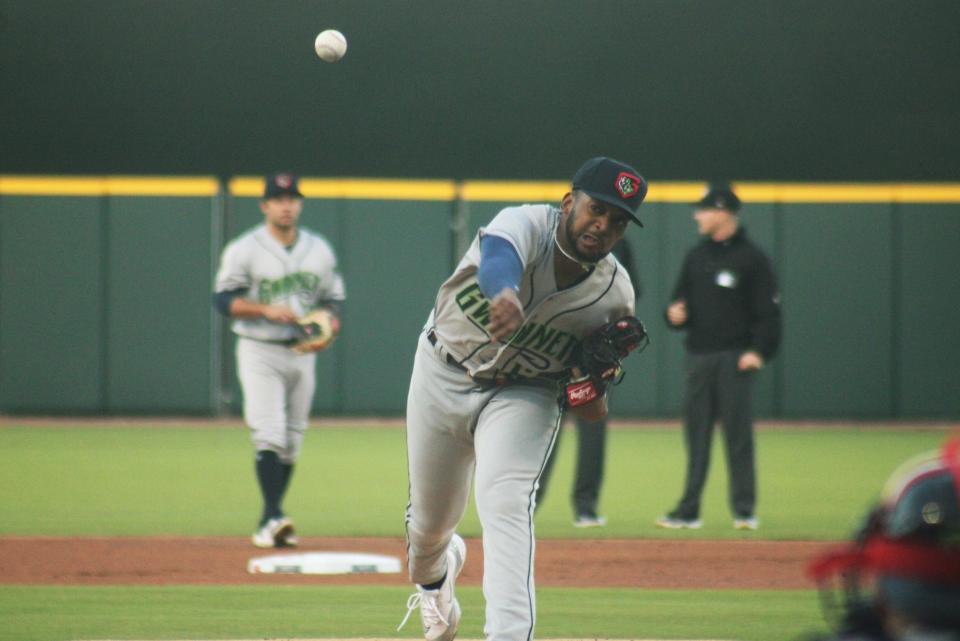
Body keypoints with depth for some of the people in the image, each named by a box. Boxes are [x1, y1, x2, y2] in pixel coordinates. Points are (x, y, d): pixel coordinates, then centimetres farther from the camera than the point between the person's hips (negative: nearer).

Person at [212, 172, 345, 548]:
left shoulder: (320, 250, 9)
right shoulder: (243, 250, -5)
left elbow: (333, 300, 14)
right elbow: (224, 299, -9)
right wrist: (267, 309, -22)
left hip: (302, 352, 5)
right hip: (259, 351, -5)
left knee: (293, 439, 6)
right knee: (269, 433, -17)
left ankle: (268, 524, 13)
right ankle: (273, 516, -24)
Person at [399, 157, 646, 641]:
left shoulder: (615, 297, -16)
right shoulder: (527, 224, -28)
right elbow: (499, 254, -54)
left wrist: (590, 393, -23)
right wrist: (505, 294, -76)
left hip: (523, 396, 0)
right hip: (442, 378, 0)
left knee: (506, 504, -25)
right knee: (430, 520, 15)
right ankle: (433, 575, 53)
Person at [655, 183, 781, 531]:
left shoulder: (751, 258, -3)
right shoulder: (696, 257, 15)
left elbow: (769, 310, -6)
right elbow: (681, 300, 21)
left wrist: (759, 351, -16)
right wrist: (675, 315, -2)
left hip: (734, 358, -6)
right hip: (698, 355, 6)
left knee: (738, 434, -5)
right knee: (696, 434, 6)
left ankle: (745, 510, 0)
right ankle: (688, 510, 9)